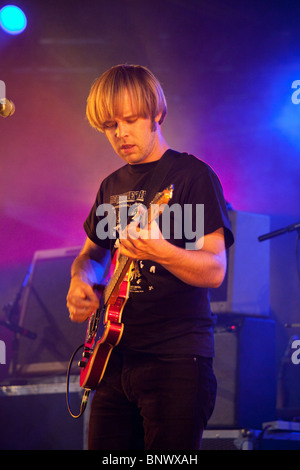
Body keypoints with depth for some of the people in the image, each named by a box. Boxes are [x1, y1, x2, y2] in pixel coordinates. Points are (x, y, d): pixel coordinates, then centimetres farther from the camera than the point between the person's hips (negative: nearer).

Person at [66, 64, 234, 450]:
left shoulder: (192, 174, -4)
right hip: (115, 356, 6)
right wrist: (81, 281, 5)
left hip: (177, 357, -6)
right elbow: (91, 253, 28)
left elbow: (215, 270, -11)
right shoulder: (112, 186, 16)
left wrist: (162, 253, -30)